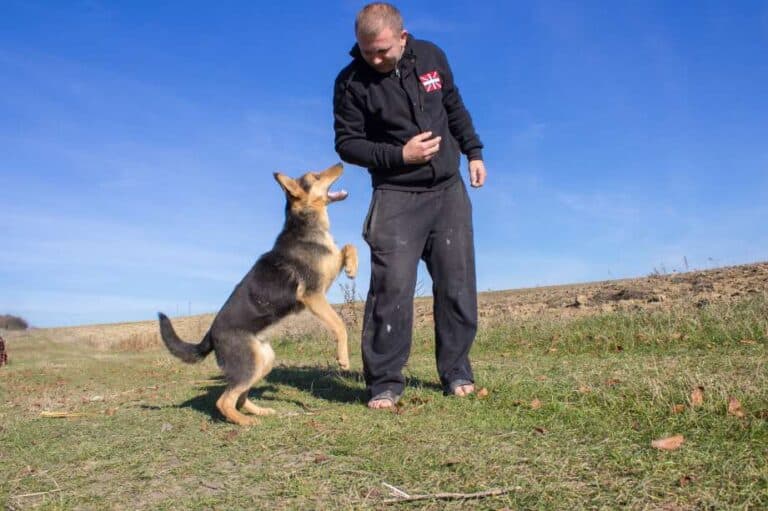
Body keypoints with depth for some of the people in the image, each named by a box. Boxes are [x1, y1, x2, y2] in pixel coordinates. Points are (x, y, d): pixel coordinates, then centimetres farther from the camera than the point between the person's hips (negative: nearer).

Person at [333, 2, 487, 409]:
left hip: (449, 191, 4)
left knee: (457, 284, 4)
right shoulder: (351, 81, -9)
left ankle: (456, 372, 16)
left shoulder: (431, 57, 2)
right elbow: (346, 143, -7)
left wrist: (474, 152, 12)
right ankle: (385, 382, -3)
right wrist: (400, 155, -17)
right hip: (396, 196, -4)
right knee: (391, 287, -12)